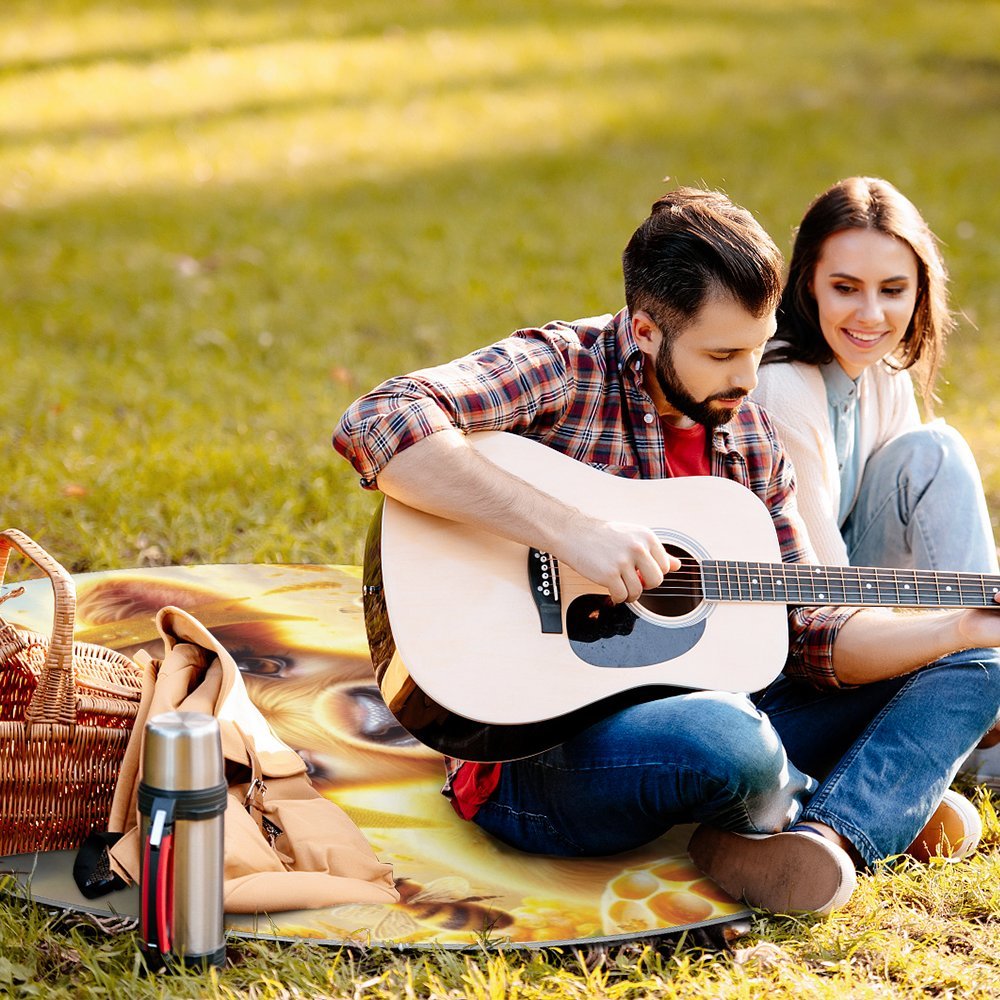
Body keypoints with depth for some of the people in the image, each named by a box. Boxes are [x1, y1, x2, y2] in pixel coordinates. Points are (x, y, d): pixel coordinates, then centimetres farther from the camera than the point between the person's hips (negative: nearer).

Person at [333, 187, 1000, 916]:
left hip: (694, 711, 8)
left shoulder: (749, 438, 10)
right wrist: (569, 529, -32)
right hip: (536, 752, -8)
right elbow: (376, 427, -29)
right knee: (726, 740, -40)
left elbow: (807, 634, 10)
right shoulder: (561, 370, -11)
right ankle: (884, 806, -4)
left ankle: (827, 838, -22)